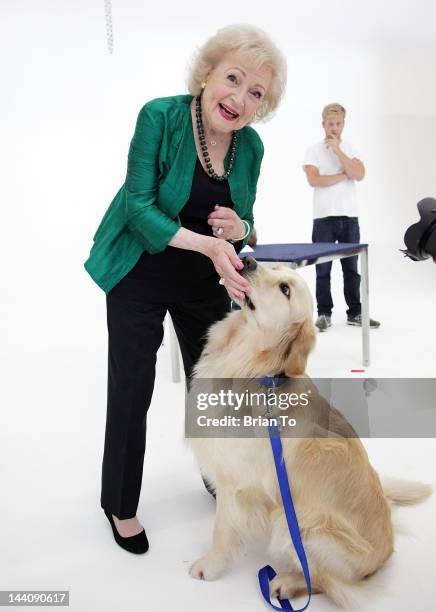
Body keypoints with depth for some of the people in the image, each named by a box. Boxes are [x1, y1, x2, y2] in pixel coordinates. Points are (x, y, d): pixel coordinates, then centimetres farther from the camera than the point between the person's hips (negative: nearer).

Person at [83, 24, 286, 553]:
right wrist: (207, 243, -33)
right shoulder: (160, 116, -18)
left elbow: (243, 223, 3)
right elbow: (138, 207, -20)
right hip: (141, 275, -4)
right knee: (130, 393, 1)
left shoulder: (251, 145, -5)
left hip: (206, 280, 4)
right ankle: (120, 505, 26)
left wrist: (237, 230, -21)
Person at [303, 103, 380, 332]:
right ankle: (324, 313, 12)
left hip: (350, 217, 3)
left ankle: (355, 313, 16)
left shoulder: (351, 149, 10)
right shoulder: (313, 150, 2)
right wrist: (344, 175, -6)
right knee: (323, 269, 3)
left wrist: (337, 150, -11)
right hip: (324, 218, -2)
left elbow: (359, 175, -8)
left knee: (352, 268, 7)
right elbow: (314, 180, -13)